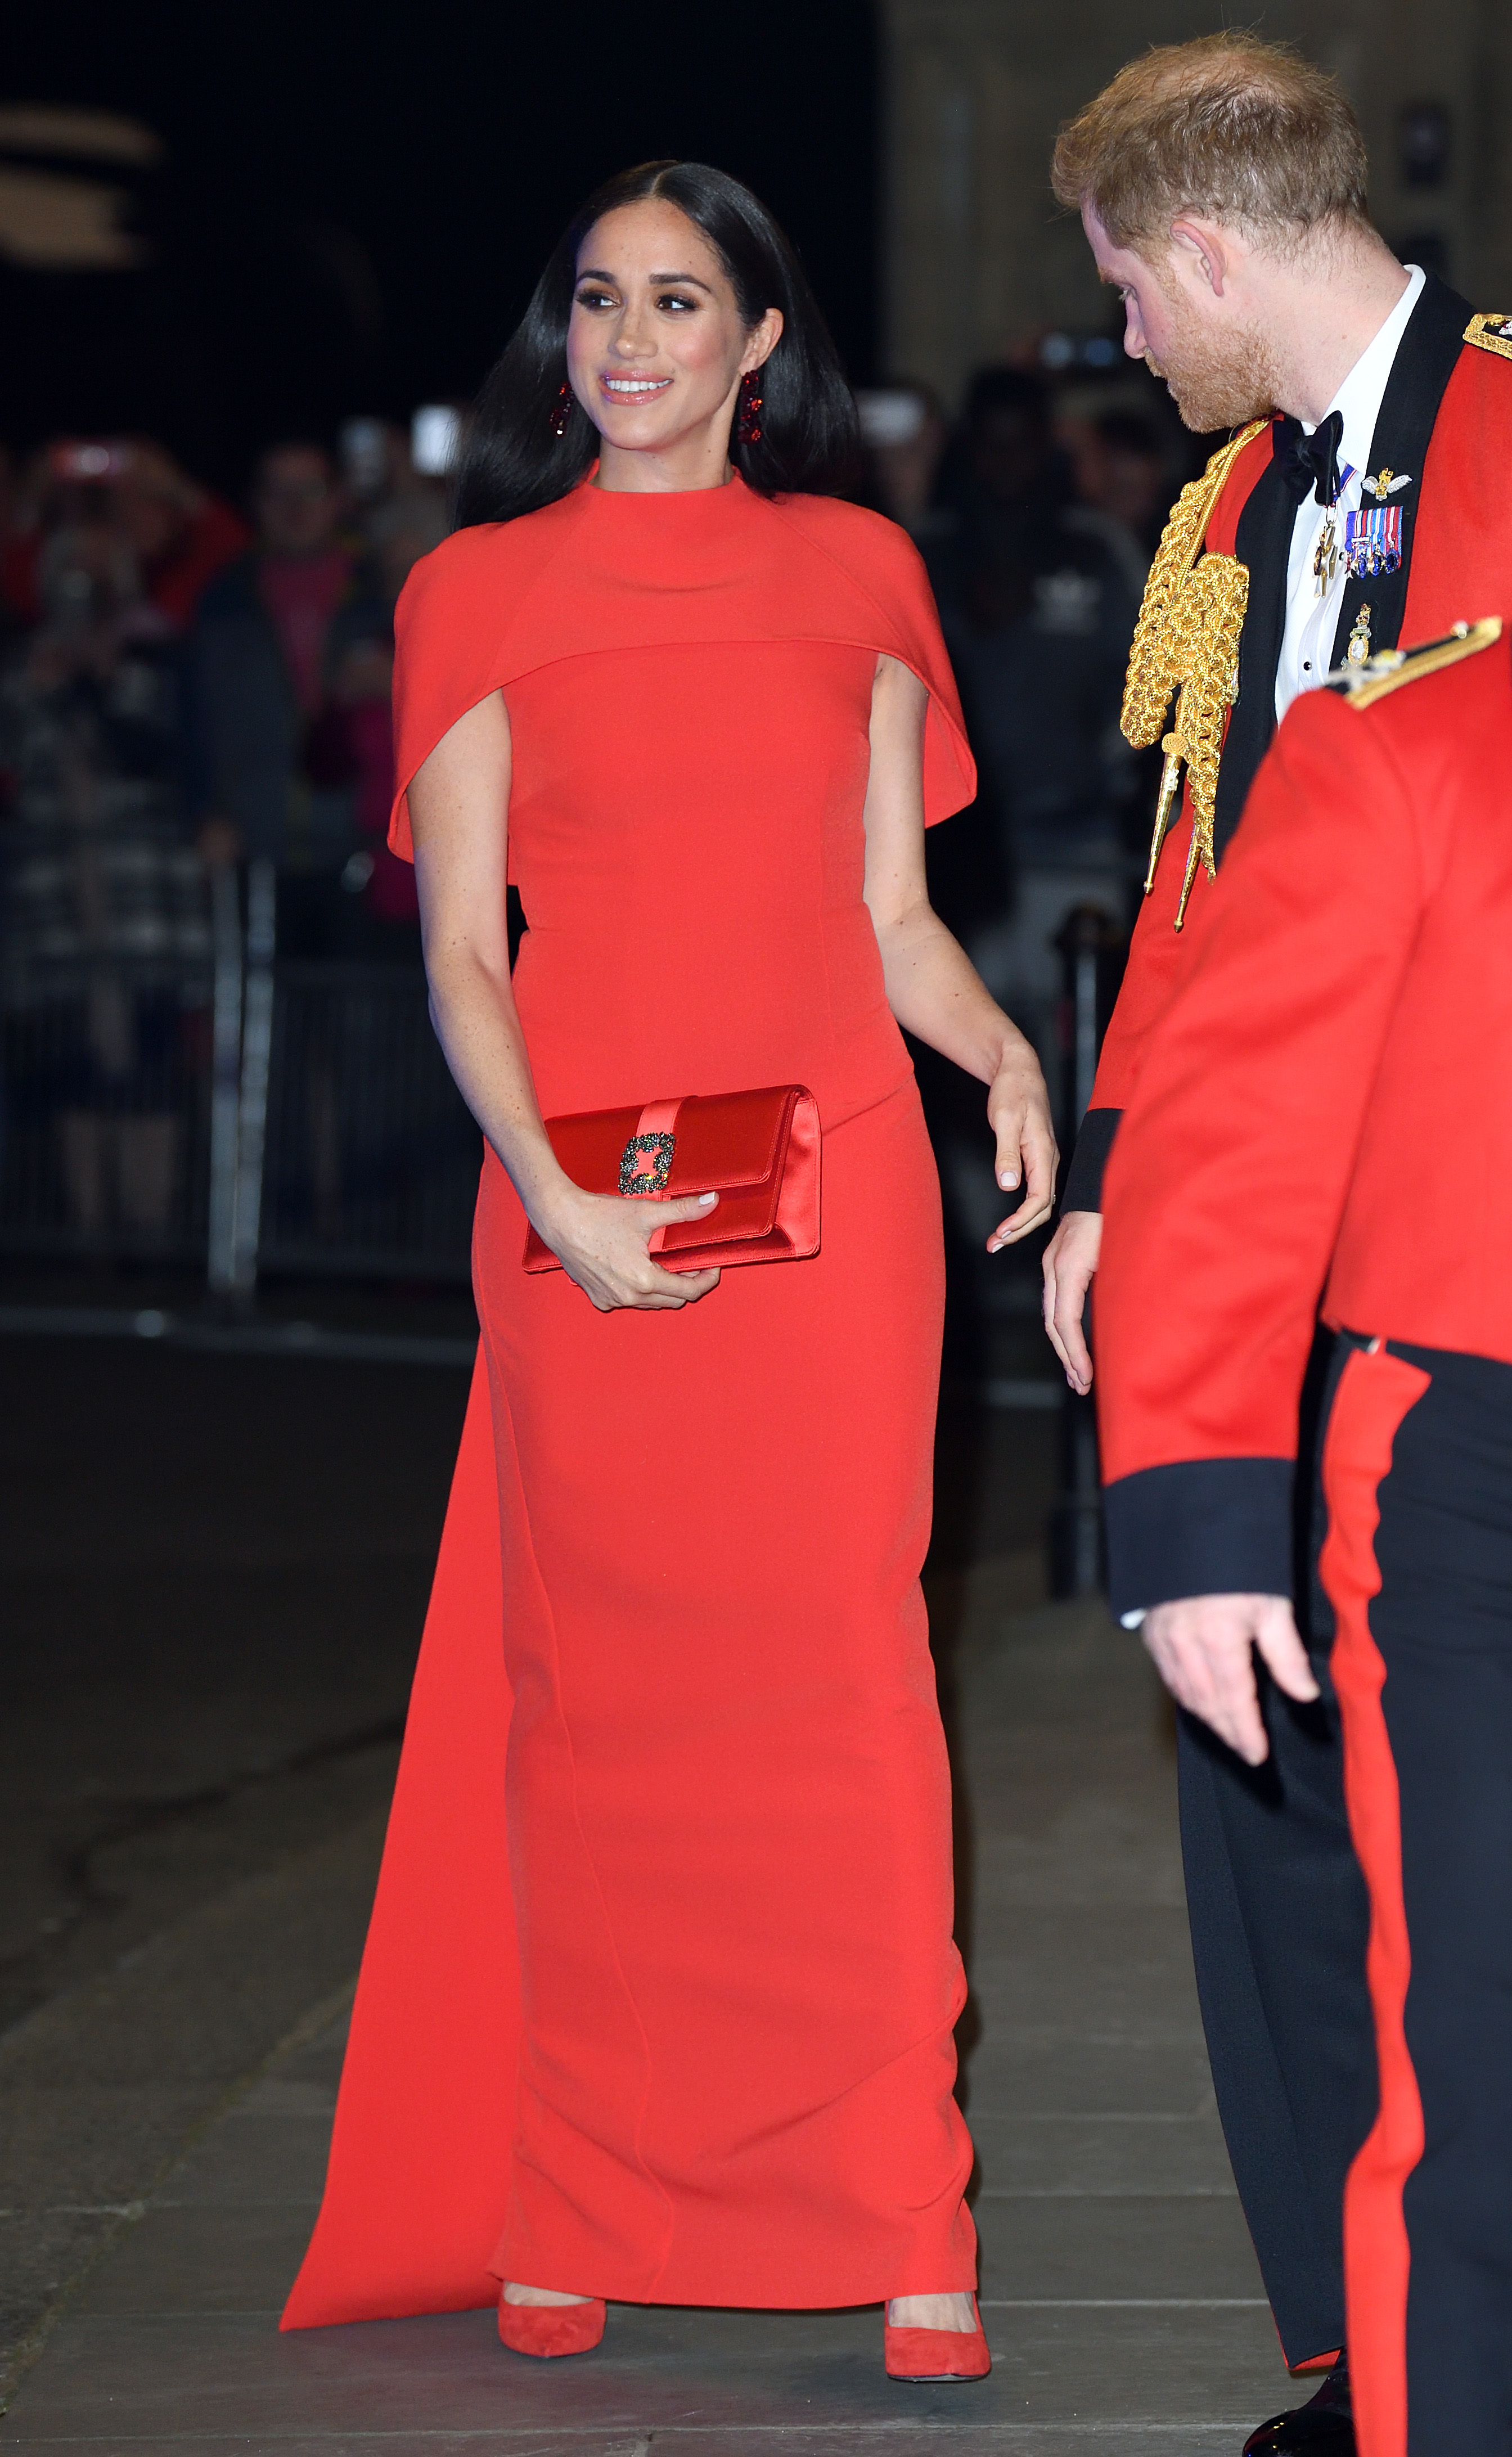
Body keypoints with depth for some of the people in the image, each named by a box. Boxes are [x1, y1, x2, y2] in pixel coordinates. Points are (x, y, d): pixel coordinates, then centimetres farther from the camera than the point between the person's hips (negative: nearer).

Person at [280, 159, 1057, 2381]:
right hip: (588, 1211, -1)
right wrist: (554, 1195, -13)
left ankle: (902, 2229, -2)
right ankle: (572, 2220, 10)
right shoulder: (482, 592, 7)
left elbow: (893, 914, 13)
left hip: (837, 1179, 1)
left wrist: (1007, 1057, -7)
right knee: (598, 1691, 1)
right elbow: (461, 948, 2)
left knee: (845, 1672, -5)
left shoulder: (857, 575, 12)